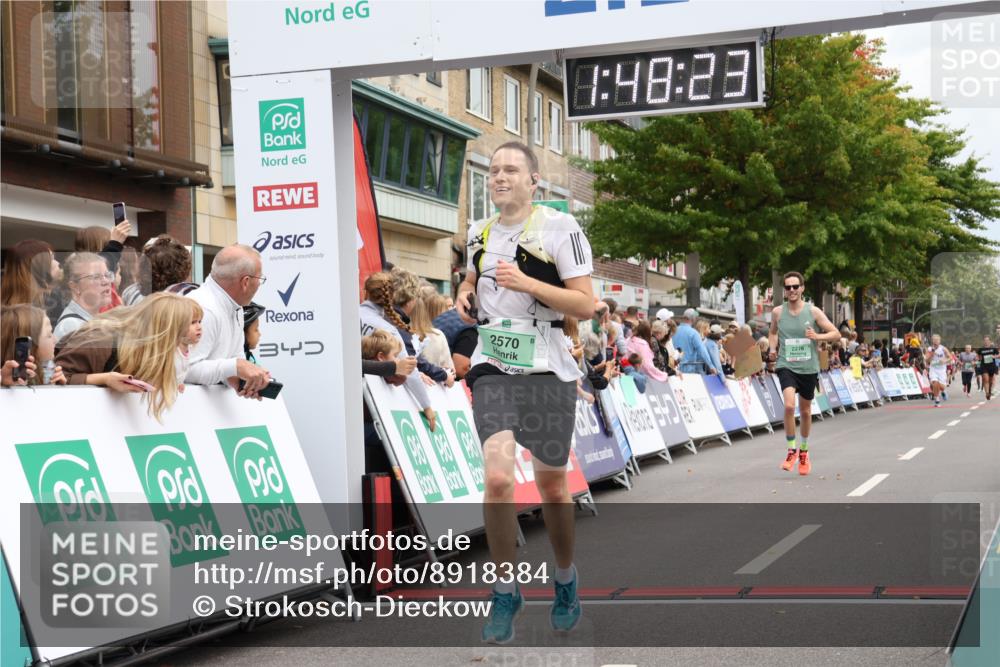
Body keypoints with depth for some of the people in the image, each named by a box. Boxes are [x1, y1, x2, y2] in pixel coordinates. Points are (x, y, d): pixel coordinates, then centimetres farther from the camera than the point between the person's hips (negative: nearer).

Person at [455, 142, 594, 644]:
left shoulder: (559, 228, -6)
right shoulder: (479, 233, 11)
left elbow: (586, 306, -10)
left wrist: (527, 283, -20)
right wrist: (465, 293, 9)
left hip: (547, 369, -3)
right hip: (493, 368, 3)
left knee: (551, 486, 9)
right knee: (498, 477, -16)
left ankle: (565, 582, 34)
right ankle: (505, 593, -1)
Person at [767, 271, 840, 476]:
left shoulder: (813, 311, -4)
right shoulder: (777, 312, 0)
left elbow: (836, 334, -2)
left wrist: (817, 336, -20)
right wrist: (772, 348, 1)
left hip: (809, 368, 1)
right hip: (786, 366, -1)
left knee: (805, 411, 14)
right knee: (789, 406, -23)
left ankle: (804, 451, 36)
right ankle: (791, 450, -8)